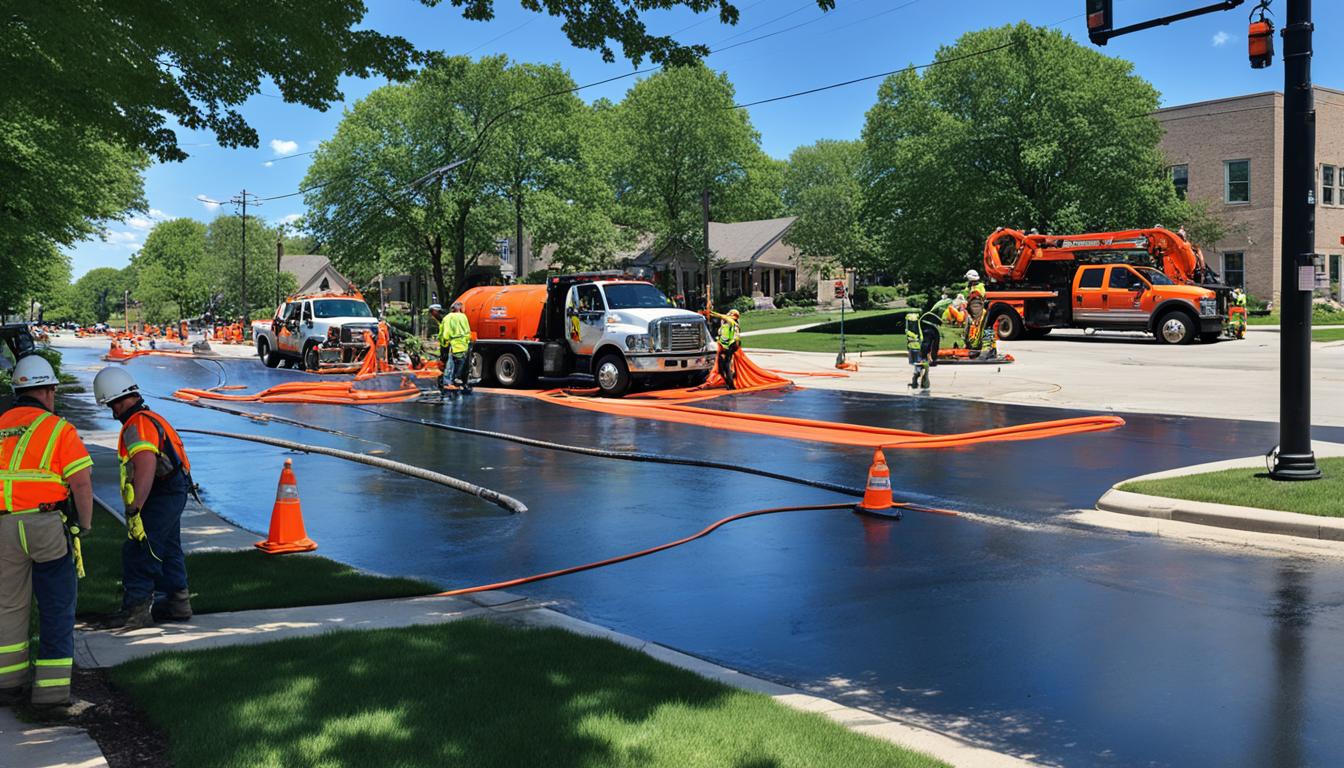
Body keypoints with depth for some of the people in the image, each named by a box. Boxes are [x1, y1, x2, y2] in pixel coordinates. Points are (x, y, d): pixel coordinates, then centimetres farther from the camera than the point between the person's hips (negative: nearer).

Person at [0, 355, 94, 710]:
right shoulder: (59, 428, -5)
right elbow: (82, 482, -12)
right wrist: (85, 526, 0)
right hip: (48, 525, -4)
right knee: (57, 608, 6)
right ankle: (51, 689, 6)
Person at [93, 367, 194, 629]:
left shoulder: (138, 426, -19)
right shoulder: (152, 418, 14)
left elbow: (146, 468, -31)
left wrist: (134, 511, -31)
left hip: (161, 497, -10)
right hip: (173, 493, 10)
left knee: (137, 551, -7)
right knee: (168, 550, 18)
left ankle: (137, 609, -3)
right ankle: (178, 603, 26)